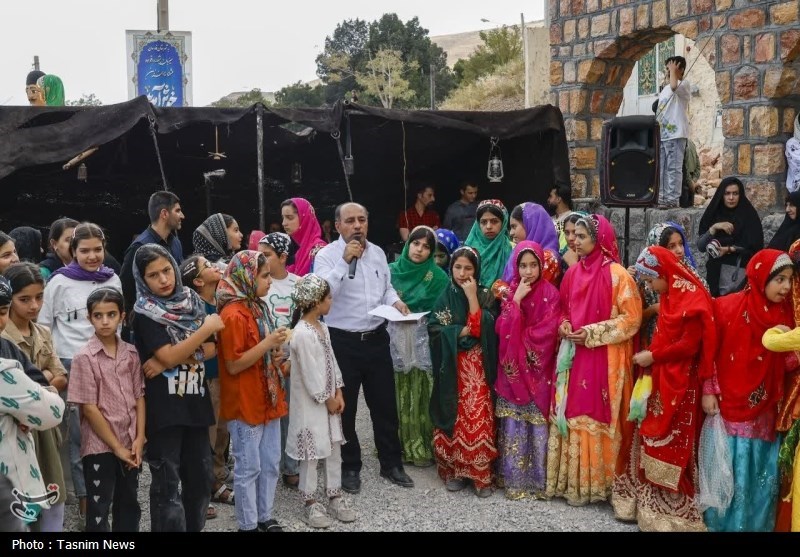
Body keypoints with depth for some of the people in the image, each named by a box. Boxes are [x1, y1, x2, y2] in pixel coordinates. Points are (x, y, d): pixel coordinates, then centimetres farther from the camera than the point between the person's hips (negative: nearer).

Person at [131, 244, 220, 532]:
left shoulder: (191, 302, 7)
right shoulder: (144, 314, -8)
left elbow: (211, 349, 2)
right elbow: (168, 356, -18)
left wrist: (173, 358, -13)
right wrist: (207, 327, -14)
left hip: (196, 403, 5)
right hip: (163, 408, -5)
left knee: (201, 479, 13)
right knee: (167, 485, 4)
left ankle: (194, 527, 28)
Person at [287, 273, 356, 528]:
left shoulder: (322, 327, 7)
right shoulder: (302, 333, -23)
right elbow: (310, 372, -21)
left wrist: (338, 393, 3)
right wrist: (327, 399, -13)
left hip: (329, 399, 9)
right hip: (311, 403, -9)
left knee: (334, 447, 14)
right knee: (312, 453, 2)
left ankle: (335, 496, 26)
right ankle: (310, 503, 16)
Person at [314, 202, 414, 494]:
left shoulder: (378, 253, 7)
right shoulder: (327, 255, -9)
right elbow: (323, 293, -23)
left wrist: (395, 301, -2)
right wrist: (345, 261, -27)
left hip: (376, 338, 4)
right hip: (343, 342, -4)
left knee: (385, 404, 13)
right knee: (345, 408, 9)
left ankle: (391, 463, 28)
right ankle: (350, 467, 26)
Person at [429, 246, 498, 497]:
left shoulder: (485, 296, 2)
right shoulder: (445, 297, 6)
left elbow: (483, 328, -13)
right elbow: (434, 329, -5)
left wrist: (472, 297, -14)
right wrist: (464, 330, -11)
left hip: (477, 367, -1)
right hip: (451, 367, 2)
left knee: (478, 419, -7)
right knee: (453, 418, 3)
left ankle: (481, 474, 1)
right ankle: (453, 470, 14)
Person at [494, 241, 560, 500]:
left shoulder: (550, 294, -4)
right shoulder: (511, 291, 6)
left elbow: (546, 334, -12)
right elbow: (502, 329, -6)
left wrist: (519, 336, -6)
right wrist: (516, 299, -13)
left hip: (538, 370, -3)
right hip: (513, 369, 3)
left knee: (537, 424, 0)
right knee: (513, 425, 4)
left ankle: (539, 480, 11)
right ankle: (514, 479, 14)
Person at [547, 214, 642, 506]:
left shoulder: (616, 274, -10)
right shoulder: (573, 272, 8)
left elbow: (631, 318, -11)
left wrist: (592, 333, -16)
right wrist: (564, 326, -3)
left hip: (603, 358, -6)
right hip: (573, 354, 6)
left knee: (595, 414, 0)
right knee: (570, 413, 8)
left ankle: (594, 483, 13)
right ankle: (570, 480, 19)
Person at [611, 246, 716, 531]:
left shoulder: (694, 299, -17)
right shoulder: (668, 296, 10)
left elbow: (690, 345, -19)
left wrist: (653, 356, -13)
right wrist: (650, 355, 1)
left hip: (679, 383, -8)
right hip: (660, 379, 8)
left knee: (672, 445, 0)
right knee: (654, 440, 11)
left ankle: (673, 509, 13)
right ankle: (650, 502, 21)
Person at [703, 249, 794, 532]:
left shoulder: (785, 312, -1)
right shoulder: (728, 307, -12)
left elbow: (785, 362, 4)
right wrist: (708, 391, -8)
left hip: (764, 411, 3)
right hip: (729, 406, -3)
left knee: (761, 474, 10)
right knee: (730, 472, 7)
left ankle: (756, 524, 28)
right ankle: (724, 523, 25)